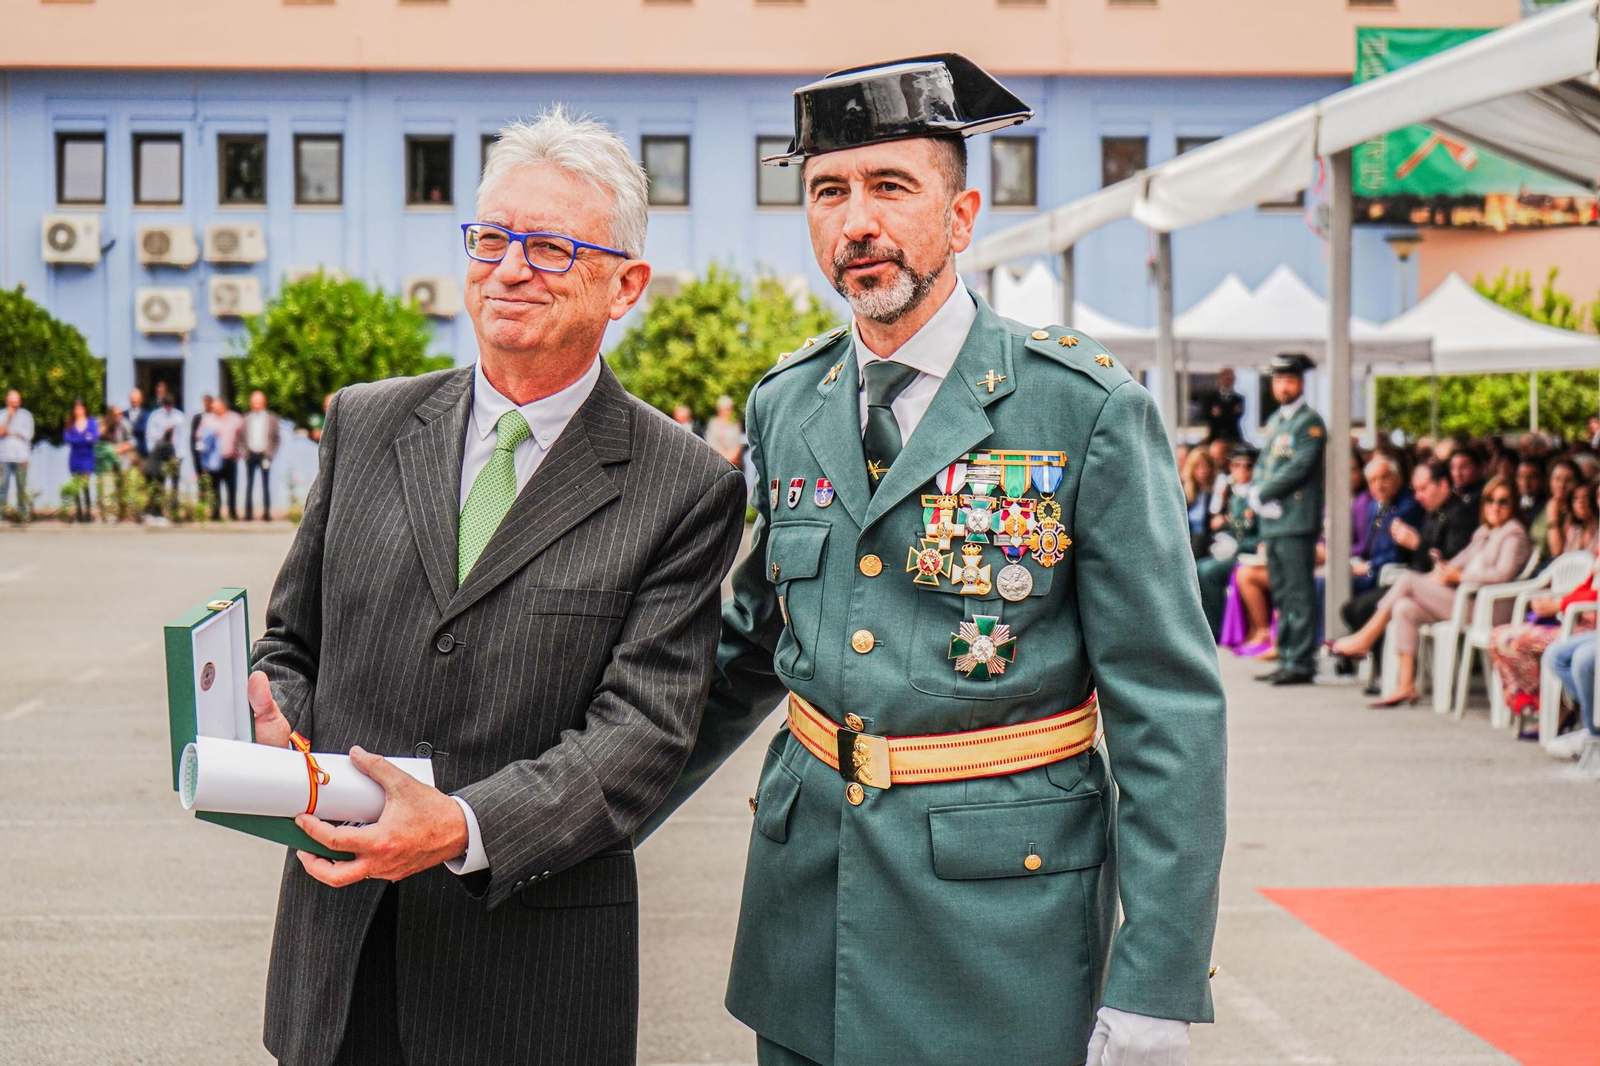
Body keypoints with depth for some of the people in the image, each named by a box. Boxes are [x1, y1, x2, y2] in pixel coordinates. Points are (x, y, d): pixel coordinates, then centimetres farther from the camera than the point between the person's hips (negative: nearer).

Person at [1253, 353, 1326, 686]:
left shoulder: (1310, 422, -6)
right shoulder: (1274, 421, 20)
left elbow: (1299, 467, -16)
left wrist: (1262, 493, -12)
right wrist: (1259, 497, 0)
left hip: (1297, 521, -9)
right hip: (1272, 521, 9)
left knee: (1299, 594, -9)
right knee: (1281, 595, 11)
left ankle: (1301, 663, -9)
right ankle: (1287, 658, 17)